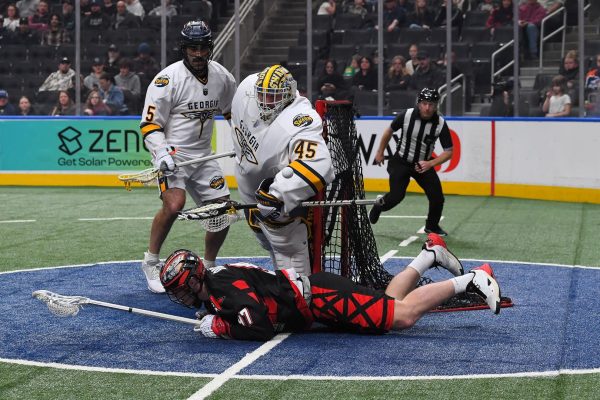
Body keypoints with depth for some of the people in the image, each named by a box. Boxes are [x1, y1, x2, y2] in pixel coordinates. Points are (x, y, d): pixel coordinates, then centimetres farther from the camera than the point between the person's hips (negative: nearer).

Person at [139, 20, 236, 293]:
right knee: (174, 204, -28)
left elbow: (233, 111, 22)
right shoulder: (168, 79, -15)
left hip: (202, 156, 6)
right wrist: (161, 152, -28)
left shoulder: (221, 76, 3)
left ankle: (208, 266, 25)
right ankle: (150, 262, -10)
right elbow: (150, 124, -14)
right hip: (171, 152, -6)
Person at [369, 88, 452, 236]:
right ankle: (379, 205, 19)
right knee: (397, 195, -17)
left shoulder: (441, 124, -17)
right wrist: (380, 152, 12)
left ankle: (432, 226, 24)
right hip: (400, 161, -2)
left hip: (424, 164, 2)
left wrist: (430, 164, -25)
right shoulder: (406, 115, -19)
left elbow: (449, 152, -10)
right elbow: (389, 131, 1)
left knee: (438, 198, -6)